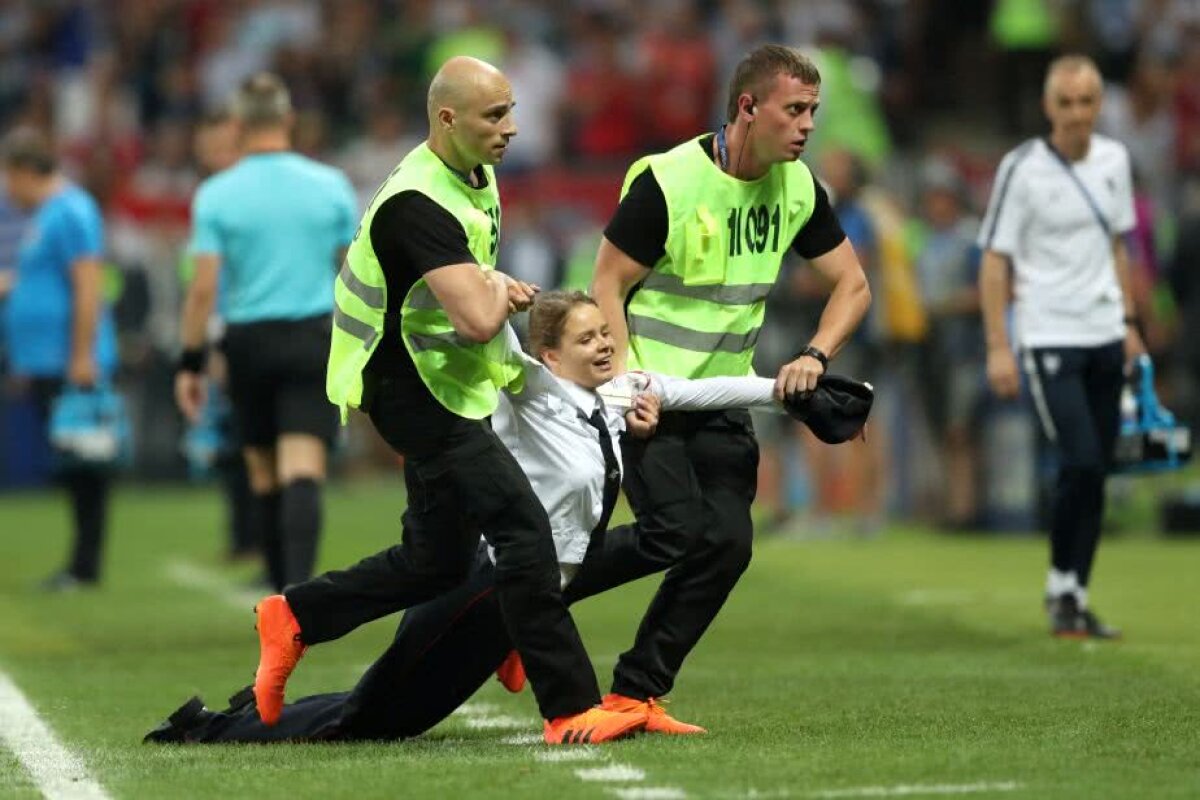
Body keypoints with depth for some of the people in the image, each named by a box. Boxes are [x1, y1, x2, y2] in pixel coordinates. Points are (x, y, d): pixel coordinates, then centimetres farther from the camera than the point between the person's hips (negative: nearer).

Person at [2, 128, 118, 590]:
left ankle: (85, 566, -5)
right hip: (45, 366, 10)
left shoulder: (70, 211, -11)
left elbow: (88, 288, -18)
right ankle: (81, 564, 12)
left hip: (70, 366, -10)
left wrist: (82, 357, -22)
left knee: (82, 469, -6)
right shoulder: (42, 216, 20)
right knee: (70, 468, 10)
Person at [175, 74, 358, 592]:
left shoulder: (215, 195, -3)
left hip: (247, 342, 0)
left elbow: (204, 287, -7)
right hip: (313, 339, 0)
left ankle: (284, 588, 23)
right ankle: (298, 585, -27)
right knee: (302, 471, -8)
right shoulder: (330, 185, 0)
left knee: (264, 476, 14)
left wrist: (190, 363, 0)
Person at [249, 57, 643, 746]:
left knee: (438, 562, 13)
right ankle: (571, 711, -17)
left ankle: (294, 617, 27)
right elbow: (478, 321, -33)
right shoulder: (419, 204, -24)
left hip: (453, 388, 10)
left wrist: (497, 291, 5)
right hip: (411, 386, -10)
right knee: (523, 528, -17)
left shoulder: (476, 178, 8)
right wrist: (498, 291, -10)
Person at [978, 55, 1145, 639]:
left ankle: (1075, 597, 15)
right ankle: (1062, 586, 2)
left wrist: (1128, 321, 17)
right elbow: (995, 260, -8)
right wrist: (998, 348, -13)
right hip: (1049, 337, -6)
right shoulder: (1022, 169, -10)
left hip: (1104, 336, 6)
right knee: (1081, 463, -16)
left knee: (1097, 473, 5)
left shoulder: (1114, 160, 7)